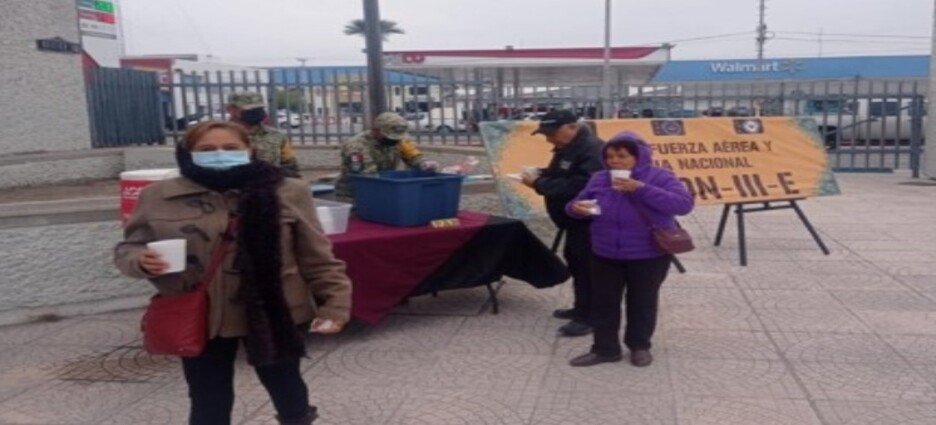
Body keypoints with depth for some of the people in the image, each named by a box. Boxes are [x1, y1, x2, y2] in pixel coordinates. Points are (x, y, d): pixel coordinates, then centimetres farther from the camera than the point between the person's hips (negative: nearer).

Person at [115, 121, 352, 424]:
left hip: (273, 313, -1)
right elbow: (129, 246, 8)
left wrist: (335, 303, -9)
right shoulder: (159, 197, -3)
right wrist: (140, 261, -15)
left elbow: (316, 257, -3)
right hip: (199, 318, 2)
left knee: (285, 386, 17)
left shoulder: (286, 193, -7)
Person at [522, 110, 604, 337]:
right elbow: (558, 175, 21)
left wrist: (539, 184, -29)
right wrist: (539, 176, 0)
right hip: (576, 220, 11)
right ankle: (581, 308, 31)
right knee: (574, 261, 18)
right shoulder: (567, 148, 11)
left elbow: (576, 187, -34)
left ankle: (589, 317, 4)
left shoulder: (591, 150, -24)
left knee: (586, 267, -6)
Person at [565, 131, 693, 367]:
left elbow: (683, 204, -23)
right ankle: (605, 348, 22)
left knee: (642, 302, 12)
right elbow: (579, 203, 11)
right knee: (603, 302, 9)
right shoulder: (599, 179, 1)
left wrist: (642, 189, -29)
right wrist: (576, 208, -17)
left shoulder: (659, 177, -10)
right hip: (605, 255, 3)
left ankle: (640, 346, 30)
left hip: (650, 255, -3)